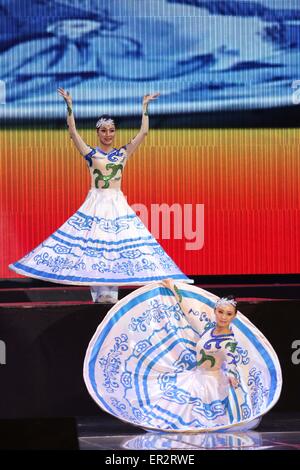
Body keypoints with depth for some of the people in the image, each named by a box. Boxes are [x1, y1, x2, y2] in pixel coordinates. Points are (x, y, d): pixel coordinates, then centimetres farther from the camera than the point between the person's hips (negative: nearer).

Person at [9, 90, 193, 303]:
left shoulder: (123, 153, 9)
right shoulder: (90, 153, 4)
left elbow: (143, 132, 5)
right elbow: (73, 131, -4)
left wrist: (145, 107, 5)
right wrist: (70, 106, -9)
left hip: (117, 204, 1)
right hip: (95, 203, -1)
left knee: (116, 248, -2)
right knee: (93, 245, -6)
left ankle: (111, 292, 1)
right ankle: (99, 293, -2)